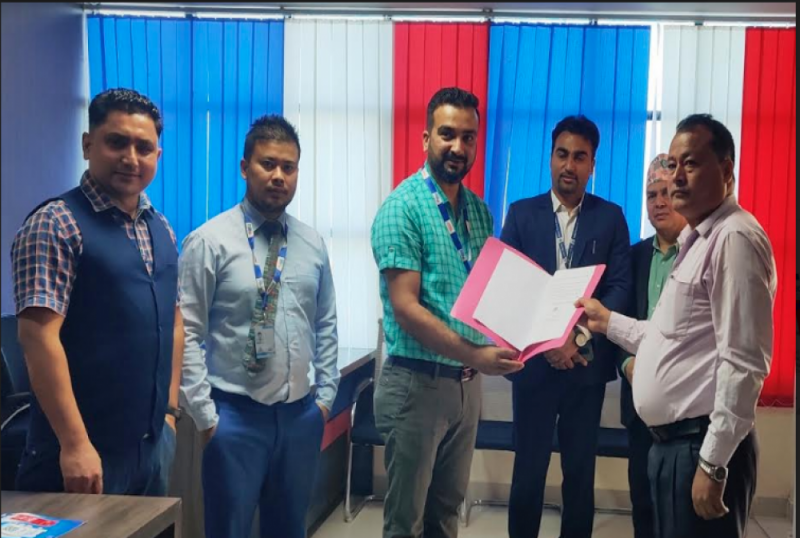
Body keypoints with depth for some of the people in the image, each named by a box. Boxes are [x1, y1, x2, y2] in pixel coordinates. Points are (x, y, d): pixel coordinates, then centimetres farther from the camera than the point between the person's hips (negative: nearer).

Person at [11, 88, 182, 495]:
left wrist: (170, 409, 12)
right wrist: (75, 443, -22)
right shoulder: (55, 225, -12)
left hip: (154, 443, 7)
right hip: (88, 450, -7)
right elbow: (38, 335, -19)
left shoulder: (161, 230, 10)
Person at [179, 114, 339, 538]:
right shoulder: (209, 241, -8)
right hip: (235, 414, -4)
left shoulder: (312, 244, 7)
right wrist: (205, 415, -11)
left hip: (301, 414, 5)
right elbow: (188, 335, -9)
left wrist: (325, 395, 7)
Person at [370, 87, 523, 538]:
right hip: (417, 382, -6)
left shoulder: (479, 210, 8)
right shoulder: (403, 207, -13)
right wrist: (476, 354, -27)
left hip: (468, 382, 6)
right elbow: (405, 308, -19)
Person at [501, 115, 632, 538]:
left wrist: (579, 336, -16)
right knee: (529, 466, 6)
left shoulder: (611, 217, 4)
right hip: (534, 359, 0)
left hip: (588, 361, 0)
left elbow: (621, 287, -3)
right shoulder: (521, 213, 3)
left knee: (581, 468, 9)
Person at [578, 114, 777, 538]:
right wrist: (608, 322, 20)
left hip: (702, 445, -10)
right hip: (670, 440, 10)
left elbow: (744, 364, -21)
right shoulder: (696, 240, 17)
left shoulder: (734, 239, -15)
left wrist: (713, 463, -21)